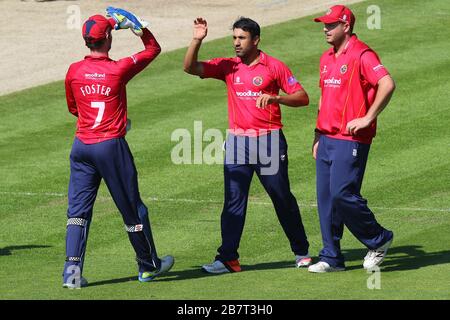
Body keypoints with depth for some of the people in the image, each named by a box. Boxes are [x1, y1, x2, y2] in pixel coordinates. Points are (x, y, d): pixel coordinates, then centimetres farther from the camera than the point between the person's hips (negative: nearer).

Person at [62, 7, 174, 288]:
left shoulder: (74, 71, 1)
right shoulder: (119, 69, -9)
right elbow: (153, 49, 5)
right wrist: (137, 26, 6)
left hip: (81, 146, 3)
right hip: (111, 146, -3)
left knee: (78, 209, 4)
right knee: (132, 209, 10)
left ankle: (72, 268, -10)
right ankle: (149, 266, 24)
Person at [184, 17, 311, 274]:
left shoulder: (274, 67, -2)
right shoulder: (228, 66, 6)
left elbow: (302, 97, -4)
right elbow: (191, 67, -2)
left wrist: (275, 98, -21)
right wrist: (197, 40, -17)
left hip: (268, 141, -2)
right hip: (237, 142, 3)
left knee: (282, 198, 6)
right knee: (234, 201, -3)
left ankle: (302, 252, 20)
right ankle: (228, 258, -5)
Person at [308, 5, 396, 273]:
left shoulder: (361, 55, -11)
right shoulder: (327, 58, 17)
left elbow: (387, 84, -23)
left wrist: (368, 118, -21)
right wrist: (318, 136, 21)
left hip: (351, 140, -9)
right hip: (327, 140, 9)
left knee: (342, 194, -14)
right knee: (325, 198, 6)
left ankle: (379, 239, 6)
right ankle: (332, 258, 12)